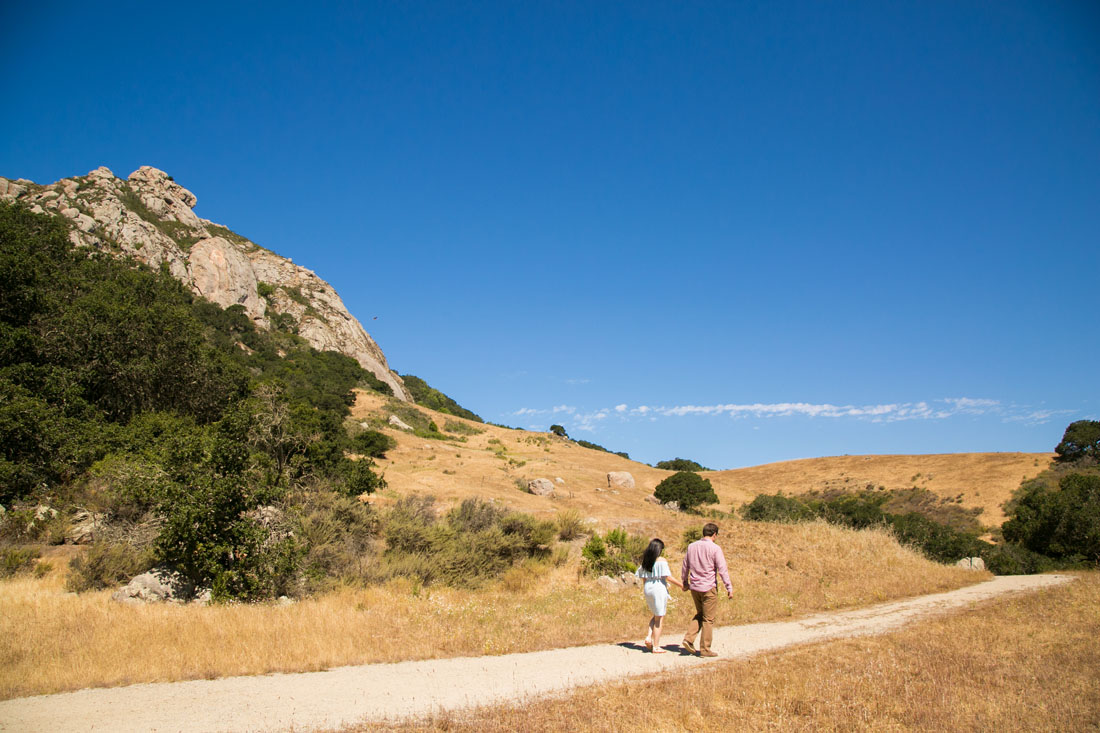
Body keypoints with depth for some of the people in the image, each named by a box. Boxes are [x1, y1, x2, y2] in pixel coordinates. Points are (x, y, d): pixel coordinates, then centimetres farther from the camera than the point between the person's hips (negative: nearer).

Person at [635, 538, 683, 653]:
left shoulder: (645, 561, 5)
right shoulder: (662, 561, -13)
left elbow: (643, 578, 9)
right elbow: (668, 577, -16)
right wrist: (681, 585, -7)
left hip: (648, 589, 6)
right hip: (659, 589, -6)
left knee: (656, 615, 23)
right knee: (659, 619, 5)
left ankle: (649, 637, 6)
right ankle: (656, 647, 9)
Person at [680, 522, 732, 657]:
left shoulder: (691, 546, 5)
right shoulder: (715, 548, -12)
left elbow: (685, 567, 13)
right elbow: (722, 569, -13)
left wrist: (685, 583, 26)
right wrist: (729, 588, -8)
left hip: (694, 587, 6)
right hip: (709, 587, -5)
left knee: (700, 615, 20)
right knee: (708, 619, 5)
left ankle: (688, 639, 7)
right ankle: (705, 649, 8)